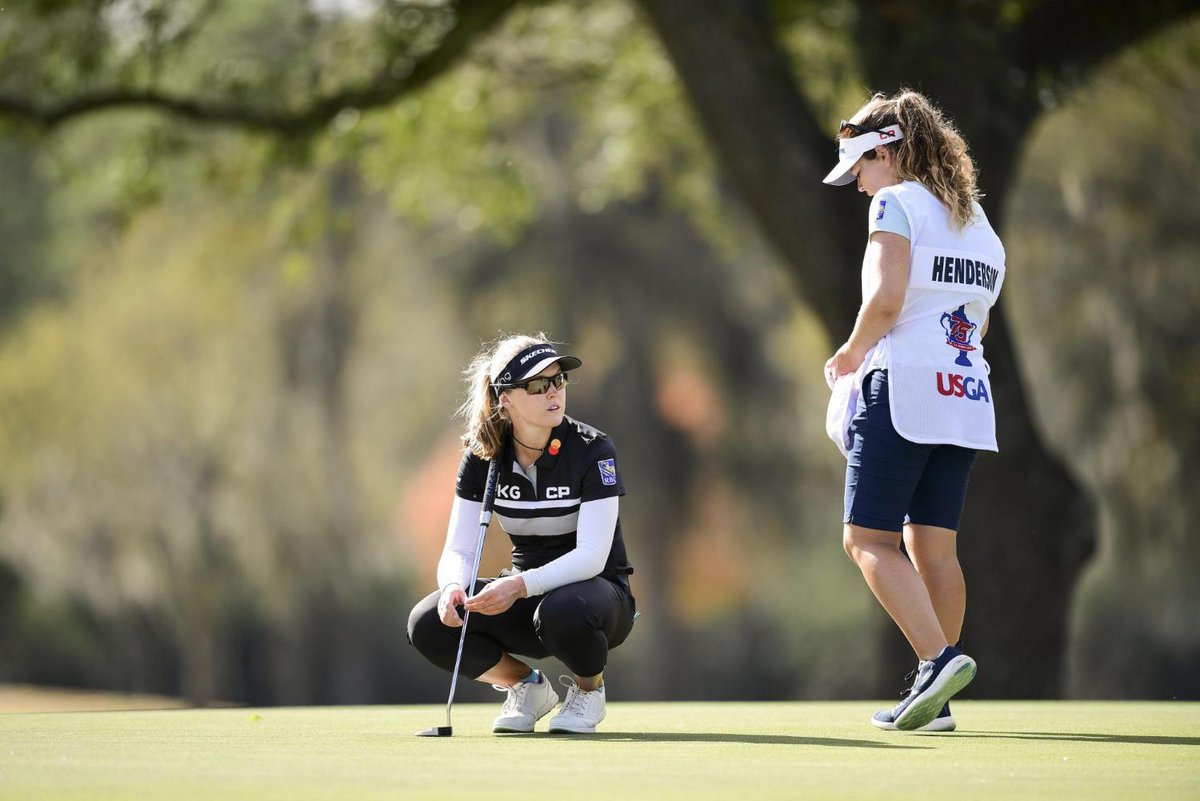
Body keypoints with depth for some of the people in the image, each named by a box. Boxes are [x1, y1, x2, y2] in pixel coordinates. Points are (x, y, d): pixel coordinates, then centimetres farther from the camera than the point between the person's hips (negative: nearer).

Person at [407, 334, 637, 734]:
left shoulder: (592, 449, -17)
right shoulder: (483, 457, -6)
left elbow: (592, 556, -25)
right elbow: (458, 549, -9)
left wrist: (521, 585, -41)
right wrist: (453, 587, -34)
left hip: (597, 591, -4)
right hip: (525, 597, 4)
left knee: (562, 611, -40)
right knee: (428, 623, -21)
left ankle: (588, 687, -4)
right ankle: (527, 686, 5)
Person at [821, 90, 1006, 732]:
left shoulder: (897, 203, -5)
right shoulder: (977, 222, 19)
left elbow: (886, 298, -18)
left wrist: (852, 353, -2)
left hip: (904, 387, -8)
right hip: (968, 392, 8)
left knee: (868, 540, -5)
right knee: (932, 544, 7)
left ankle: (939, 658, -22)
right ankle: (935, 700, 3)